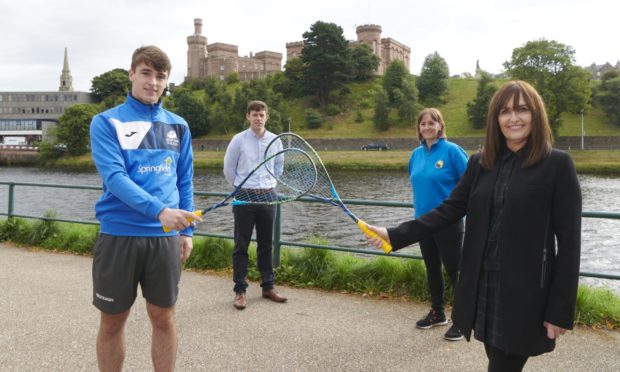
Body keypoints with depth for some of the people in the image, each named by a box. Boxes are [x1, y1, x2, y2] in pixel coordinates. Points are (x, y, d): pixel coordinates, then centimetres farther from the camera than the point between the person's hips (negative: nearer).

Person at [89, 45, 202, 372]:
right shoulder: (106, 123, -2)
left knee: (163, 318, 10)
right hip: (119, 235, -2)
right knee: (113, 321, 9)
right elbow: (114, 177, -15)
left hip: (166, 236, 3)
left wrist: (186, 230, 8)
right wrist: (159, 210, -28)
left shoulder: (178, 126, 10)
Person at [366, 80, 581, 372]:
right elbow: (448, 210, 5)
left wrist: (561, 309, -9)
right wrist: (395, 235, -7)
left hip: (524, 294, -4)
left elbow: (569, 241, -8)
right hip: (482, 287, 4)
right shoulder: (479, 163, 7)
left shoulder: (557, 164, -7)